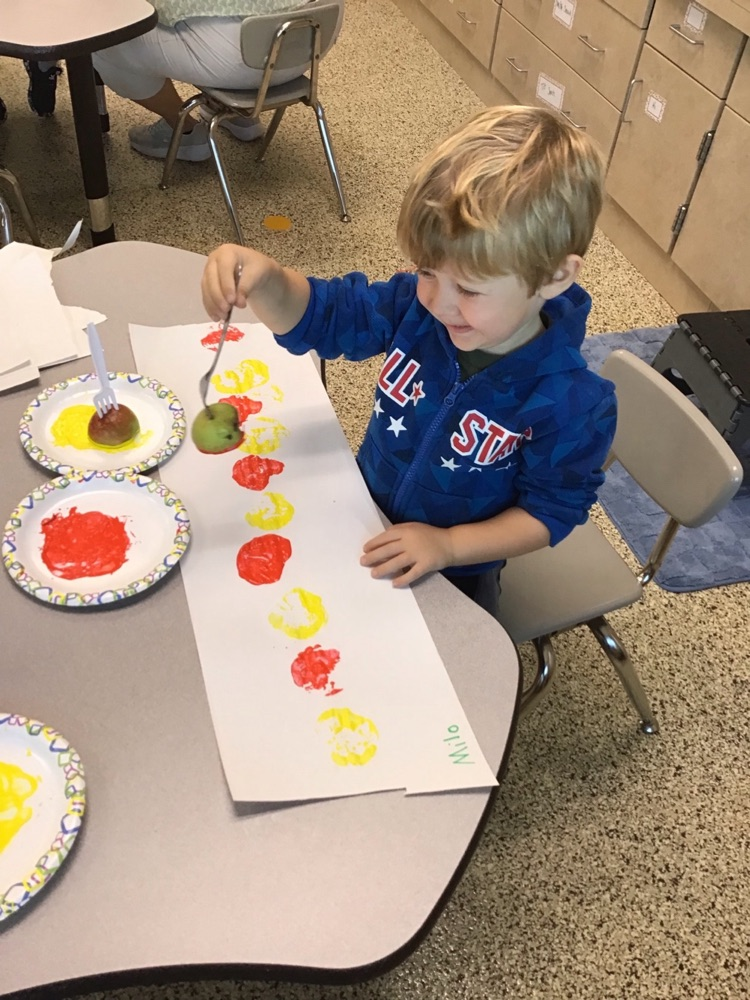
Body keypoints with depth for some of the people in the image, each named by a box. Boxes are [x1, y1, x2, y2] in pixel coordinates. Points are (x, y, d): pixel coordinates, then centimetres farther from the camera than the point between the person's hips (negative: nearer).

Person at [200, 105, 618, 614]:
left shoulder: (572, 405, -29)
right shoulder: (416, 304, -19)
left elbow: (549, 512, -18)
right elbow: (319, 315, -11)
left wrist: (448, 545, -30)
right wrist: (263, 279, -33)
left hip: (452, 574, -3)